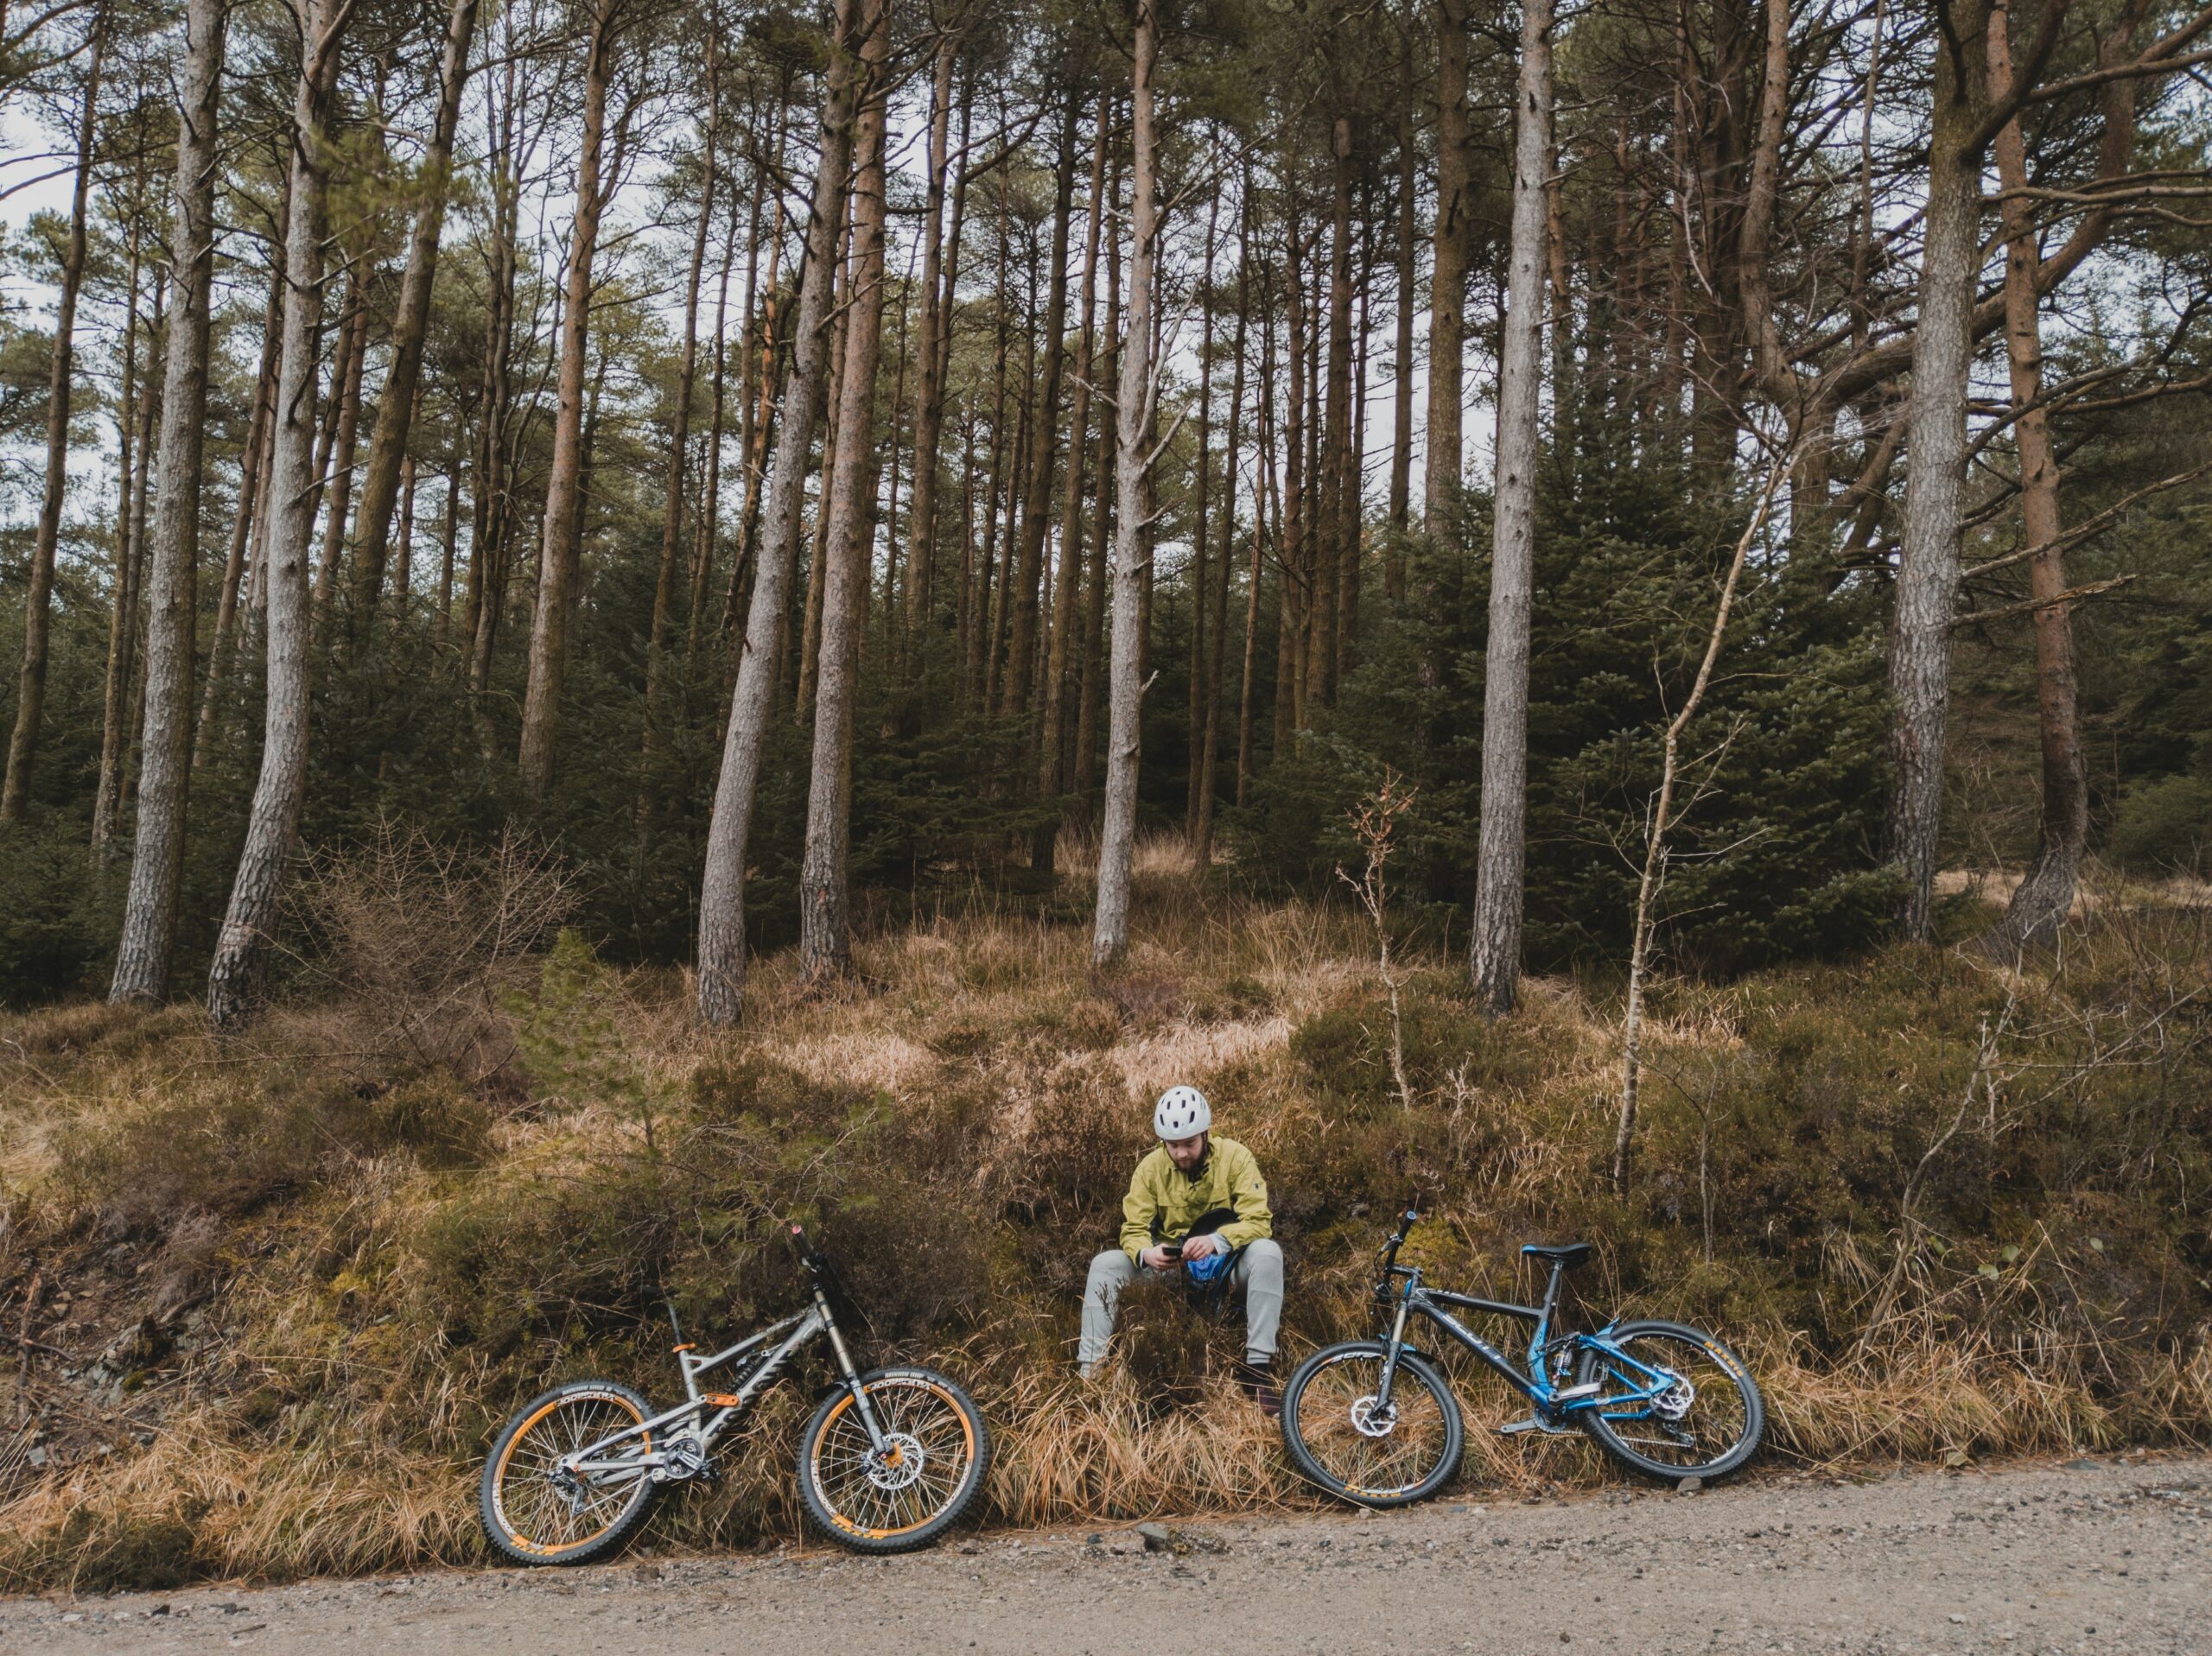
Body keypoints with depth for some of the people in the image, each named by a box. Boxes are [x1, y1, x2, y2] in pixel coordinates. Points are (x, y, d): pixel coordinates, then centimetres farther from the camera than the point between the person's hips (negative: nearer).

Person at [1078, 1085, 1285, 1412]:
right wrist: (1146, 1253, -33)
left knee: (1267, 1253, -33)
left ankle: (1259, 1368, -28)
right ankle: (1089, 1372, -13)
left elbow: (1259, 1221, -21)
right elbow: (1133, 1229, -8)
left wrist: (1216, 1240, -41)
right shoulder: (1151, 1167, -8)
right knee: (1104, 1264, -19)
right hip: (1171, 1264, 2)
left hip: (1224, 1262, -2)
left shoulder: (1234, 1157, -15)